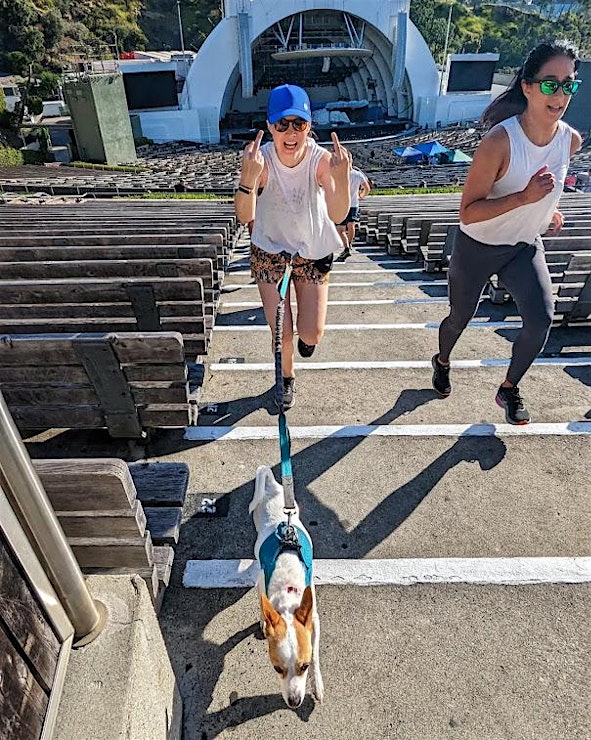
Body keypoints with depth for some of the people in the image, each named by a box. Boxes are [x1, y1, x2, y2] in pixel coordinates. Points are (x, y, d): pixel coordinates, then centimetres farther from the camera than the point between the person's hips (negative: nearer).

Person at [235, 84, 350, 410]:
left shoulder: (321, 159, -20)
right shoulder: (261, 160, -22)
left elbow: (337, 215, -30)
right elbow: (245, 216, -32)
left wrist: (342, 177, -48)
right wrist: (249, 177, -48)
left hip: (313, 251, 1)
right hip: (270, 251, 0)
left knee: (312, 335, -1)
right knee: (282, 334, 1)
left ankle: (304, 334, 40)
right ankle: (287, 378, 34)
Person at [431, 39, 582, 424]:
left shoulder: (572, 140, -7)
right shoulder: (500, 141, -25)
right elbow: (468, 212, -27)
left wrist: (548, 208, 7)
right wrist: (525, 197, -35)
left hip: (526, 248, 4)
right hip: (477, 248, -4)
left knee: (541, 320, -14)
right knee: (460, 318, 13)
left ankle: (509, 389, 11)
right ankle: (442, 361, 48)